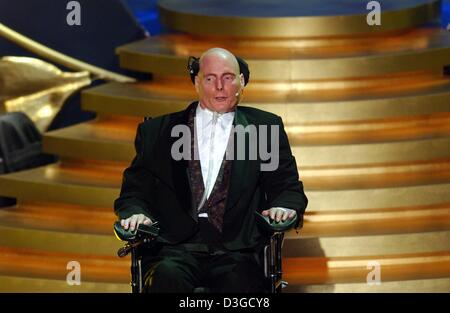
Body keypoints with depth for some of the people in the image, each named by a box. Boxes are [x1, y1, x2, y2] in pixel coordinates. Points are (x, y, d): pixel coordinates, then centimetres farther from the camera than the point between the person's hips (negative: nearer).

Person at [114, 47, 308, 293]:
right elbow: (134, 191, 16)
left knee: (238, 282, -35)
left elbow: (288, 187, 16)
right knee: (168, 277, -36)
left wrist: (283, 207, -8)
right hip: (175, 248, 0)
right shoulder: (157, 132, 18)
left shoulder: (266, 127, 18)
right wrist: (136, 213, -8)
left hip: (236, 251, 0)